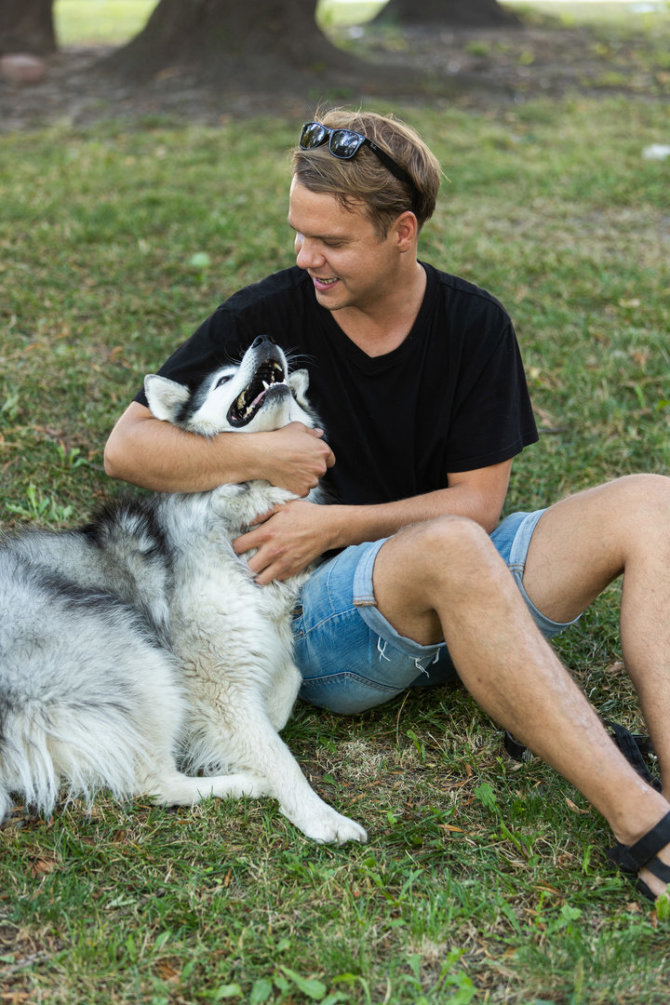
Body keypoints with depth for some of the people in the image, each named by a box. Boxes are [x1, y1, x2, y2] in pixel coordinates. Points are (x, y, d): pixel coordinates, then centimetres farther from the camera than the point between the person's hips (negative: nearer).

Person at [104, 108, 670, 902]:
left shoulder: (473, 324, 1)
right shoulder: (268, 318, -4)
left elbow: (477, 502, -2)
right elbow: (125, 447, -2)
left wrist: (337, 524, -14)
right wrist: (260, 457, -16)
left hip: (459, 593, 4)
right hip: (312, 611, -3)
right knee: (449, 548, -37)